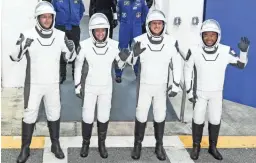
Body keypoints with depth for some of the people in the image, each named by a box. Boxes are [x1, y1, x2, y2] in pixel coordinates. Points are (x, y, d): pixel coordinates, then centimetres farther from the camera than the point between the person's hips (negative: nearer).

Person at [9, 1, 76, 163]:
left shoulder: (60, 36, -4)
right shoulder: (28, 35, -12)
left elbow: (69, 58, 5)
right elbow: (14, 57, -8)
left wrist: (71, 49, -17)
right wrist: (21, 46, -27)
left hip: (53, 84, 2)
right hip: (34, 84, -2)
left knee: (54, 114, 15)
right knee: (29, 115, 7)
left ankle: (55, 145, 32)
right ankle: (25, 148, 22)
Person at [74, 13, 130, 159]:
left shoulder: (114, 45, -15)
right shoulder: (85, 45, -19)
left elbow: (120, 65, -1)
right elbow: (78, 65, -5)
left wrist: (124, 58, -24)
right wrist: (77, 86, -2)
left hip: (106, 87, 1)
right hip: (89, 87, -1)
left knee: (104, 117, 11)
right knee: (87, 118, 6)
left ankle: (102, 144, 34)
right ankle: (86, 143, 31)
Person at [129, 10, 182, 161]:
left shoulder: (171, 42, -10)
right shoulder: (140, 40, -12)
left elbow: (177, 64, 0)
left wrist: (176, 85, -3)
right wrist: (134, 53, -28)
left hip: (162, 86, 1)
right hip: (144, 85, -1)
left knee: (160, 116, 12)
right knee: (141, 116, 7)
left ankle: (159, 145, 29)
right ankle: (138, 144, 26)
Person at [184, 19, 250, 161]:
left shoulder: (225, 51, -15)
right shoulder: (194, 51, -19)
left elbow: (241, 65, -2)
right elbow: (187, 71, -7)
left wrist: (244, 51, -19)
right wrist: (189, 91, -7)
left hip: (217, 93, 2)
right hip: (199, 92, -1)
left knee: (215, 121, 12)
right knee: (198, 120, 7)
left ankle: (212, 147, 31)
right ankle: (196, 147, 27)